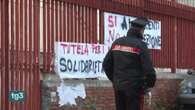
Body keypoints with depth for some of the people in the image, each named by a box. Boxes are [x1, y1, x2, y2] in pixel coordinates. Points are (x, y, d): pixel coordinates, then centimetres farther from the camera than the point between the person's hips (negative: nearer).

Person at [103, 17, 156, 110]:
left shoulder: (117, 43, 7)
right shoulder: (140, 45, -11)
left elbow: (106, 64, 10)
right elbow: (148, 68, -15)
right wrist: (150, 84, 2)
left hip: (118, 86, 6)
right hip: (133, 87, -5)